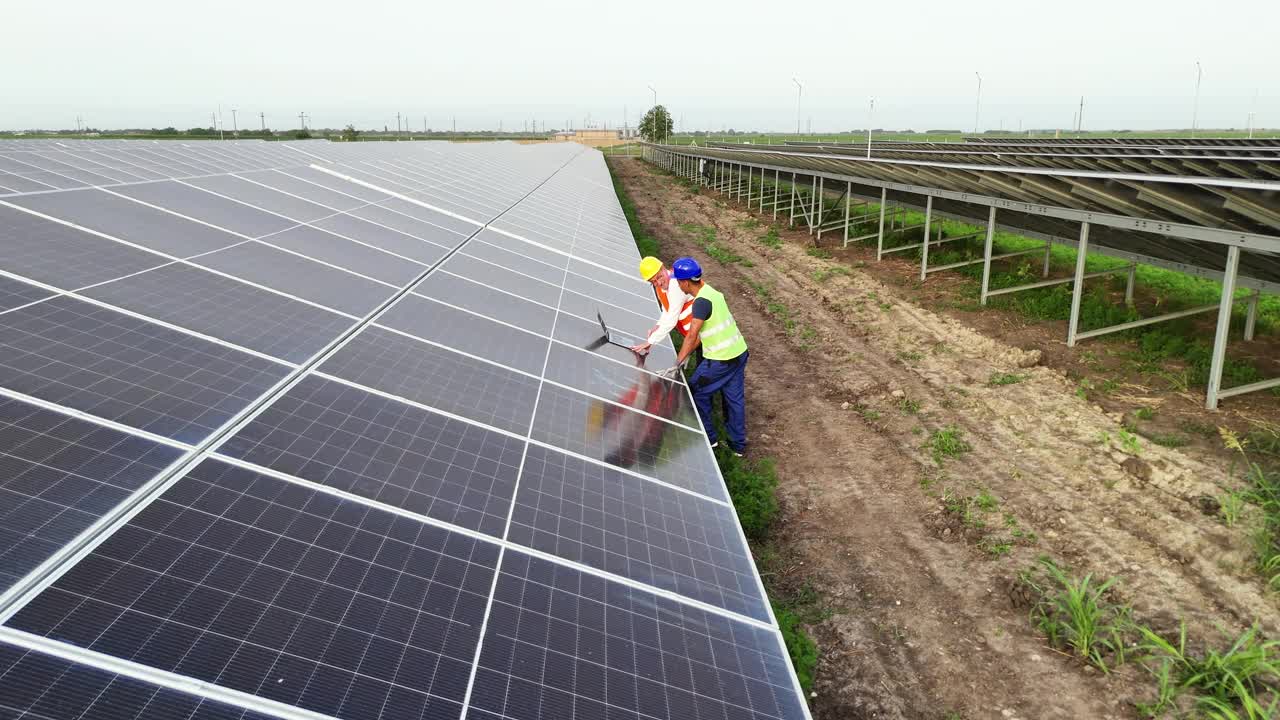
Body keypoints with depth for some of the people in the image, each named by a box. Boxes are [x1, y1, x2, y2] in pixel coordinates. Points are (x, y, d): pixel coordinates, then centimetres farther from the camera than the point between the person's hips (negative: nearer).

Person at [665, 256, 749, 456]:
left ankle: (708, 438, 20)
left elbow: (692, 336, -23)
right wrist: (687, 354, 10)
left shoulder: (702, 301, -21)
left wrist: (678, 363, -18)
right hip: (739, 352, 9)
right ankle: (738, 445, 27)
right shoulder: (710, 291, 8)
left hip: (721, 360, -9)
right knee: (735, 398, 16)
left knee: (697, 392, 11)